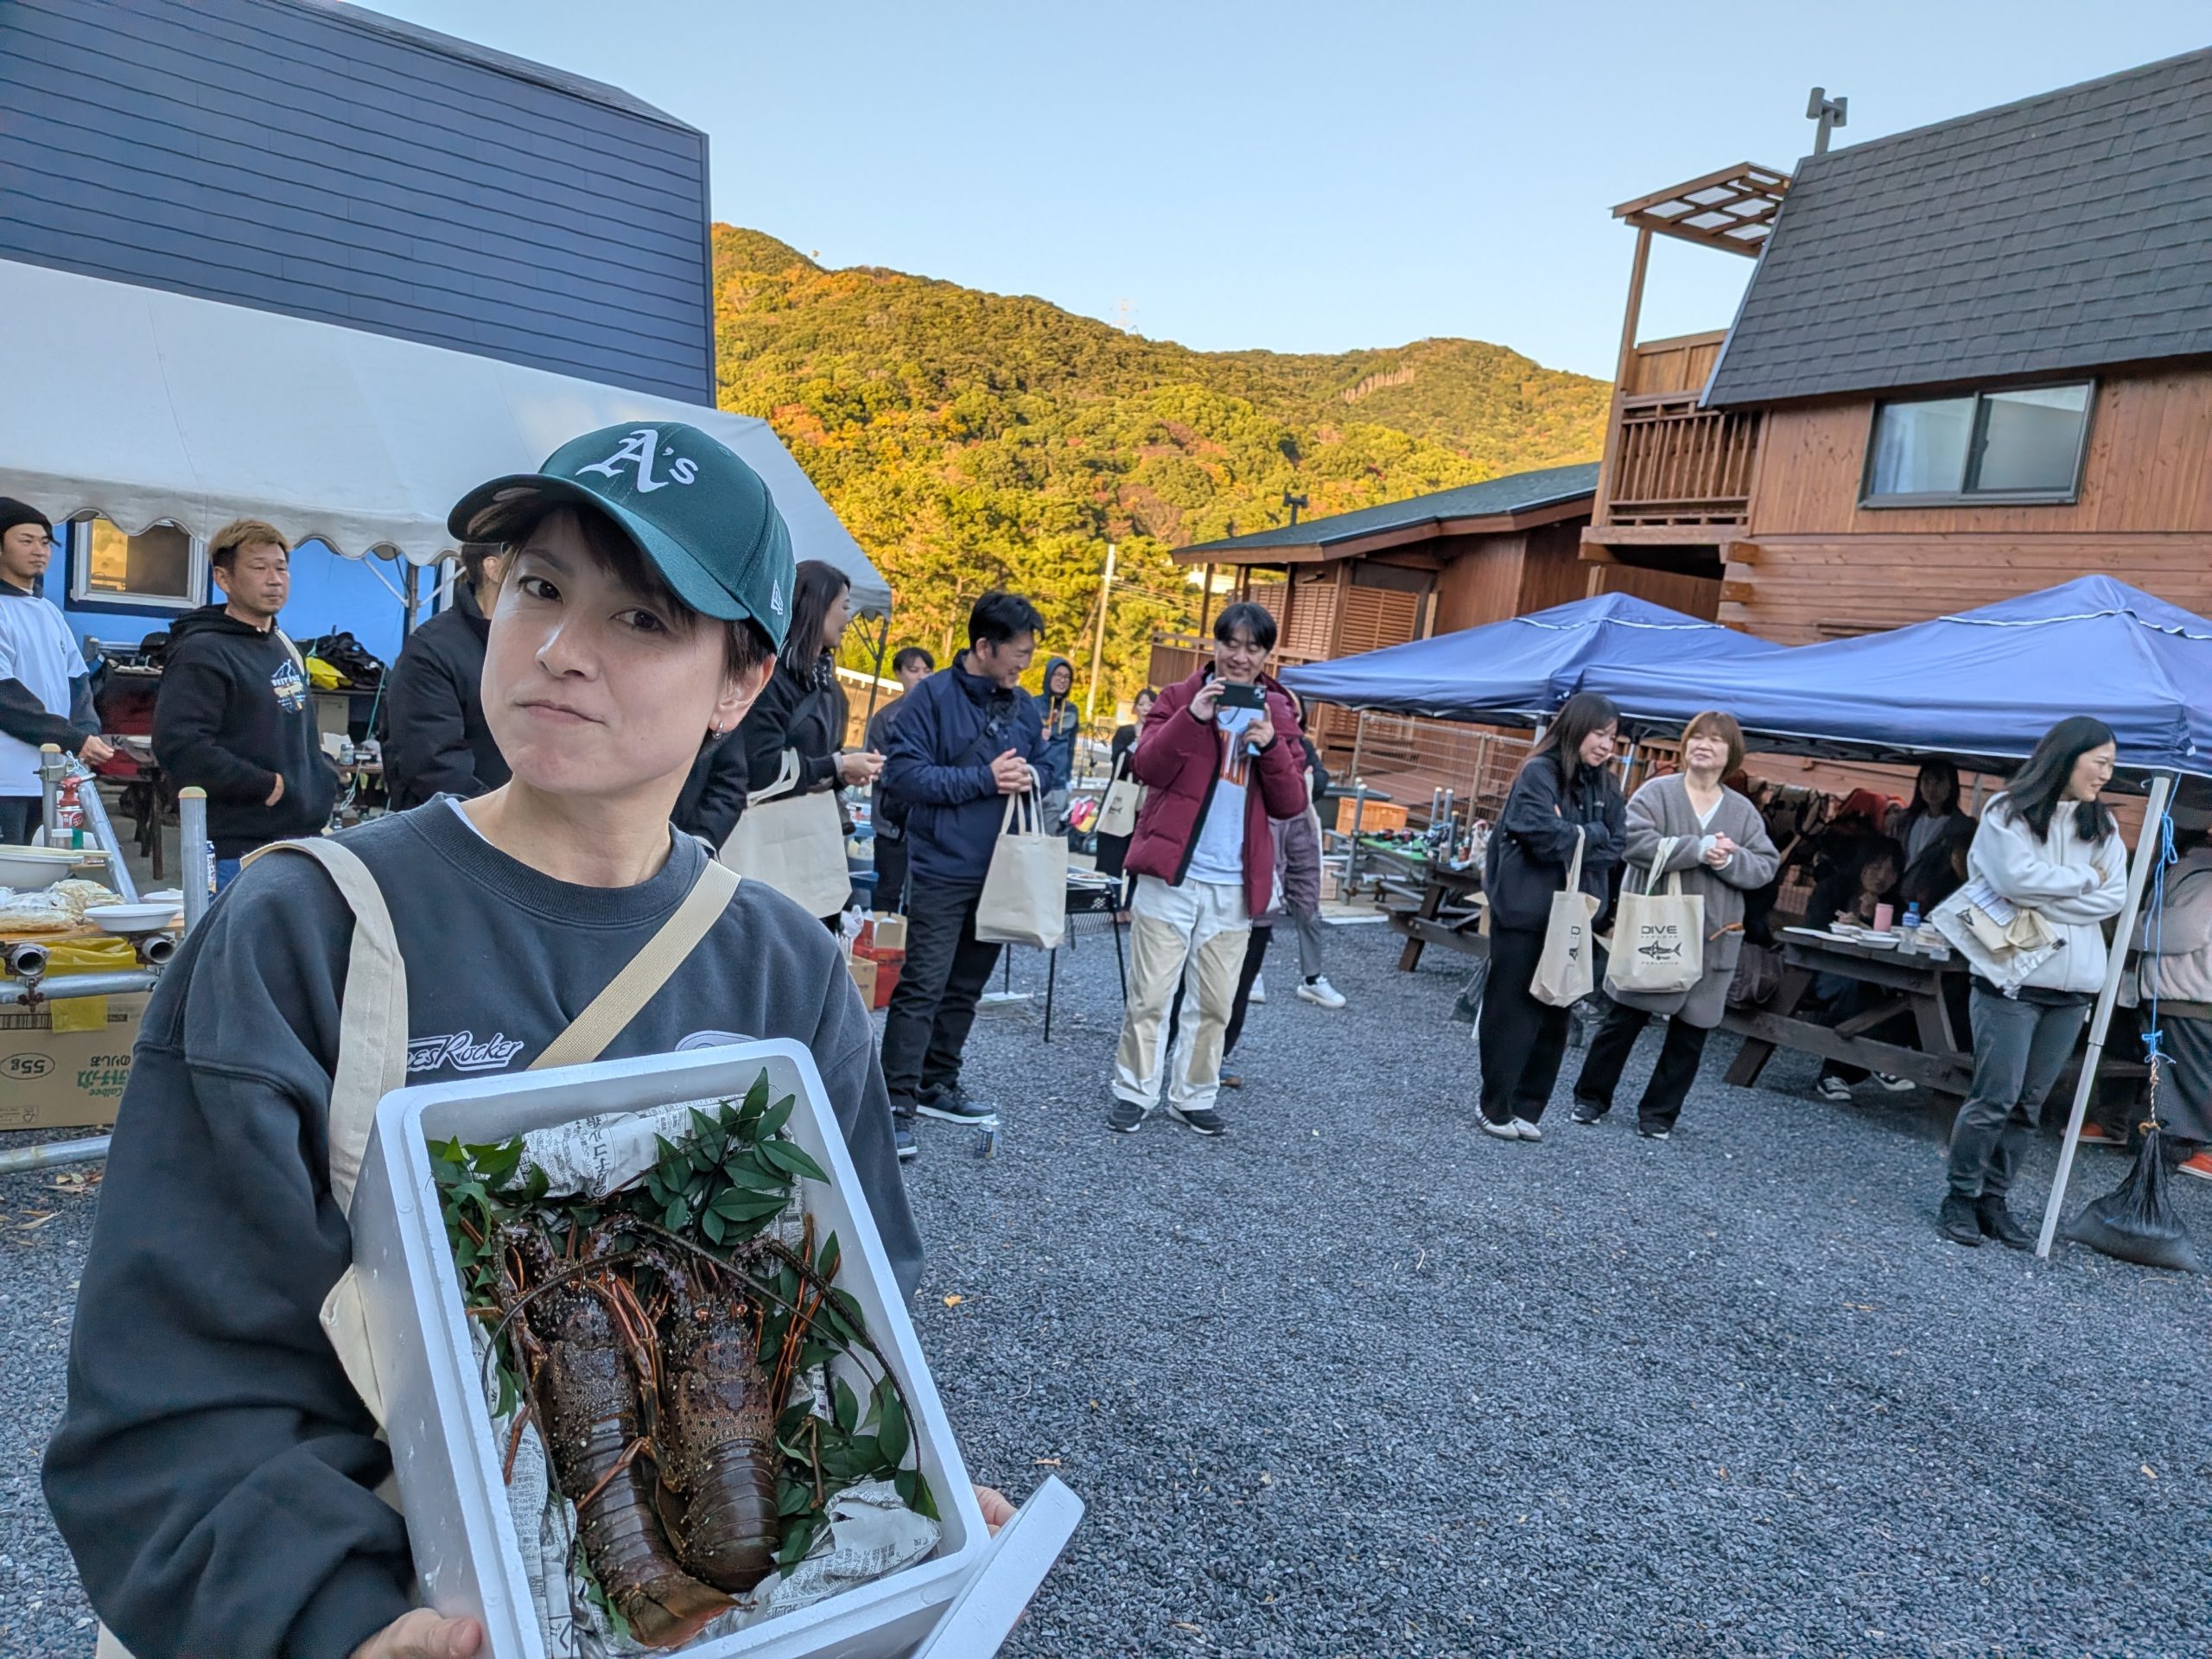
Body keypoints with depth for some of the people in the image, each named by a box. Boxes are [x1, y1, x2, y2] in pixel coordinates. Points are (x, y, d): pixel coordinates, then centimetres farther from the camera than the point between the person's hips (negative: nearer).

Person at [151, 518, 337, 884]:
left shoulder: (285, 648, 17)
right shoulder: (201, 654, -10)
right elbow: (179, 747, -22)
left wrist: (324, 779, 10)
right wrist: (267, 786, -18)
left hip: (302, 839, 8)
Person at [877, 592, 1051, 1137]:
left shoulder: (1023, 705, 10)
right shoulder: (933, 696, -9)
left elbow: (1040, 765, 21)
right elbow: (903, 771, -15)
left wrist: (1030, 776, -4)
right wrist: (985, 778, -18)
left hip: (1001, 869, 6)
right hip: (943, 868, -6)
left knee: (966, 987, 14)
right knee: (923, 986, -8)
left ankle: (938, 1085, 27)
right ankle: (897, 1101, -1)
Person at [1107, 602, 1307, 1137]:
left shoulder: (1277, 715, 9)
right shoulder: (1181, 698, 3)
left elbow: (1291, 804, 4)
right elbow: (1146, 768, -10)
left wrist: (1272, 746, -12)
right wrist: (1191, 717, -21)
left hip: (1234, 885, 3)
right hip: (1170, 873, -3)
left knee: (1216, 1003, 10)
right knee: (1150, 994, 0)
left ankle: (1194, 1097, 24)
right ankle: (1133, 1093, 15)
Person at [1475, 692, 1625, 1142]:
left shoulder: (1605, 785, 12)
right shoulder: (1539, 772, -9)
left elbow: (1615, 847, 4)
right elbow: (1543, 835, -20)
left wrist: (1570, 835, -11)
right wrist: (1590, 836, -6)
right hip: (1524, 910, -6)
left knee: (1554, 1016, 8)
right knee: (1512, 1011, 1)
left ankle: (1525, 1108, 18)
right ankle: (1494, 1107, 13)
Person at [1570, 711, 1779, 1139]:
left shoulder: (1744, 812, 8)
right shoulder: (1657, 793, -3)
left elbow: (1766, 866, 3)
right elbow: (1634, 842, -18)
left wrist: (1729, 861, -17)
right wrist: (1698, 849, -24)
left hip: (1712, 939, 4)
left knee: (1690, 1031, 8)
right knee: (1624, 1019, 5)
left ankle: (1659, 1113, 21)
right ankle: (1591, 1096, 21)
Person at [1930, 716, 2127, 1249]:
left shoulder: (2103, 826, 11)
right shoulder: (2008, 814, -4)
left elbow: (2114, 897, 0)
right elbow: (2019, 877, -17)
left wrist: (2041, 903, -10)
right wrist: (2085, 878, -4)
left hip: (2072, 987, 5)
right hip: (2012, 977, -5)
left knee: (2029, 1103, 8)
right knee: (1995, 1097, -5)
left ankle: (1993, 1199, 18)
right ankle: (1960, 1198, 8)